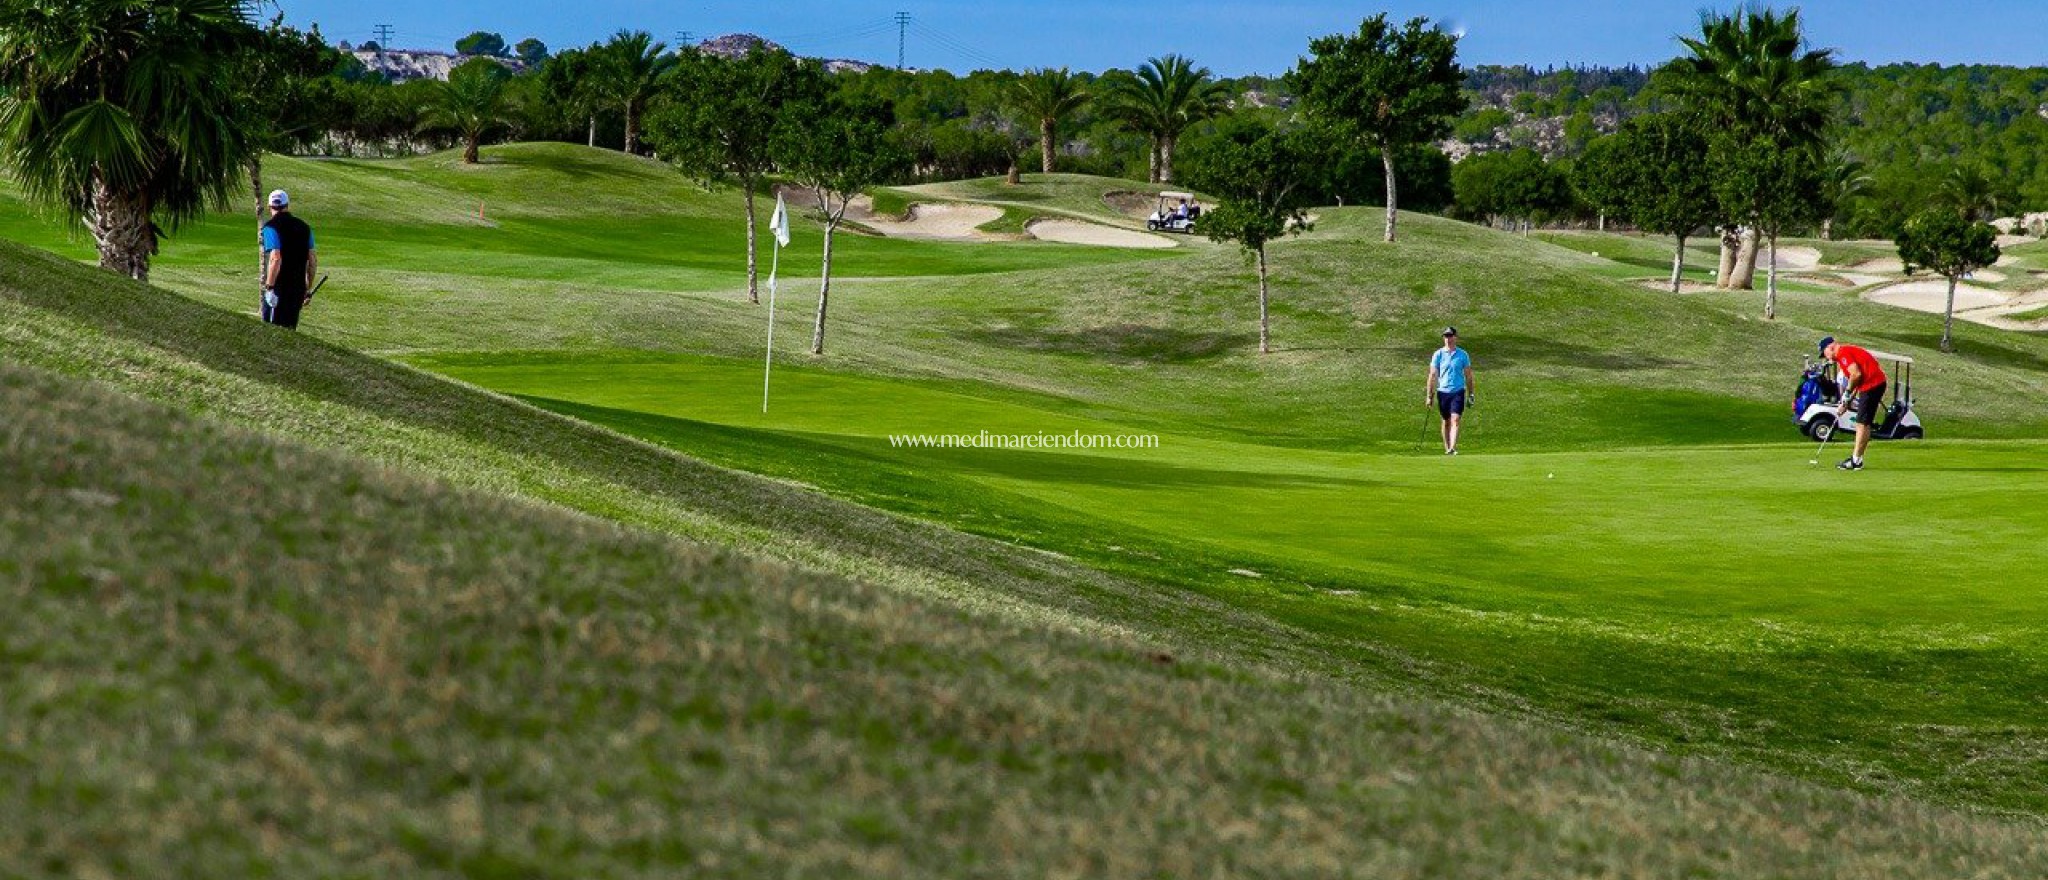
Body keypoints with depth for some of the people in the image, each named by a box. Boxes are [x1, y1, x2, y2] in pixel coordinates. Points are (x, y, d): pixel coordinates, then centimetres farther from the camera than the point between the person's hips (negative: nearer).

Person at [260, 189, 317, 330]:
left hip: (278, 289, -6)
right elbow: (313, 260, 12)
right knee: (290, 330, 13)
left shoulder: (271, 227, -9)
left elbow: (276, 259, -21)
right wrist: (308, 289, 19)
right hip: (298, 289, 6)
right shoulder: (304, 227, 11)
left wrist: (269, 287, -18)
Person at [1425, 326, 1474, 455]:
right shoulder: (1438, 355, 2)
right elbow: (1432, 375, 3)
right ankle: (1447, 448, 20)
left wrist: (1470, 395, 9)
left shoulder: (1463, 355, 4)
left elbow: (1468, 375, 10)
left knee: (1455, 420, -14)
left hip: (1458, 392, -1)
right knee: (1446, 421, 10)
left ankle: (1452, 448, -23)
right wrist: (1429, 395, -1)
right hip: (1443, 391, 1)